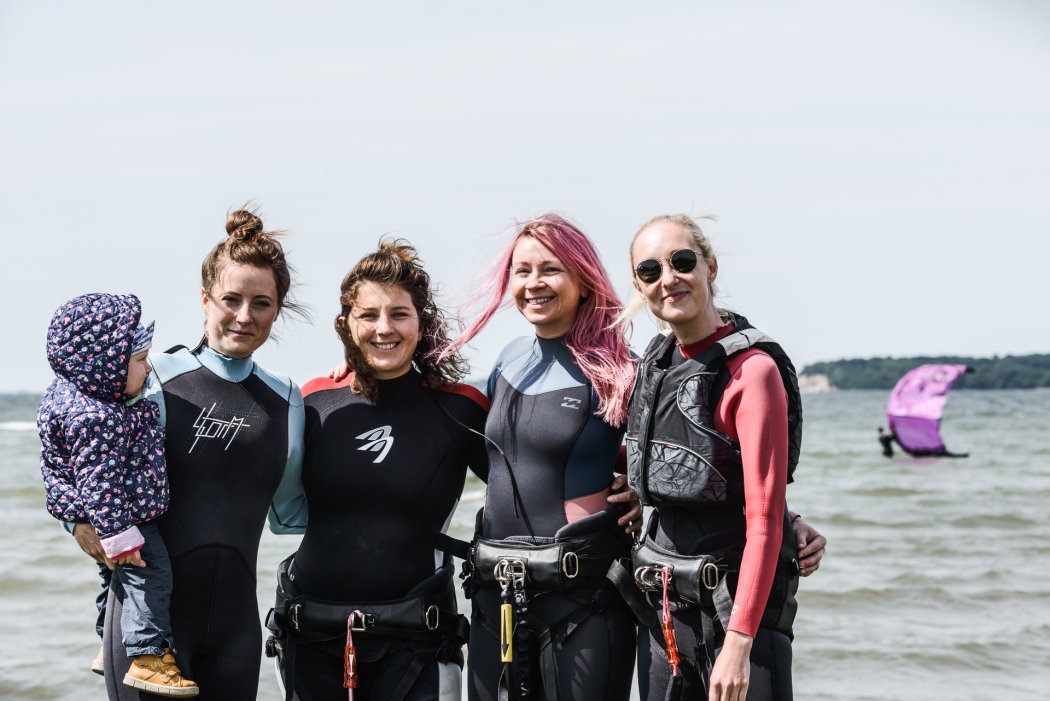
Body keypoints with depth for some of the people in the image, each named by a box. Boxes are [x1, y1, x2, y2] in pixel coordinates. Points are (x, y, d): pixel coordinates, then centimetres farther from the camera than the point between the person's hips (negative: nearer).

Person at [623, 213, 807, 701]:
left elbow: (765, 520, -18)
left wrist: (739, 642, -22)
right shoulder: (655, 361, 8)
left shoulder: (753, 368, -13)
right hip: (662, 605, 7)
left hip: (740, 601, -7)